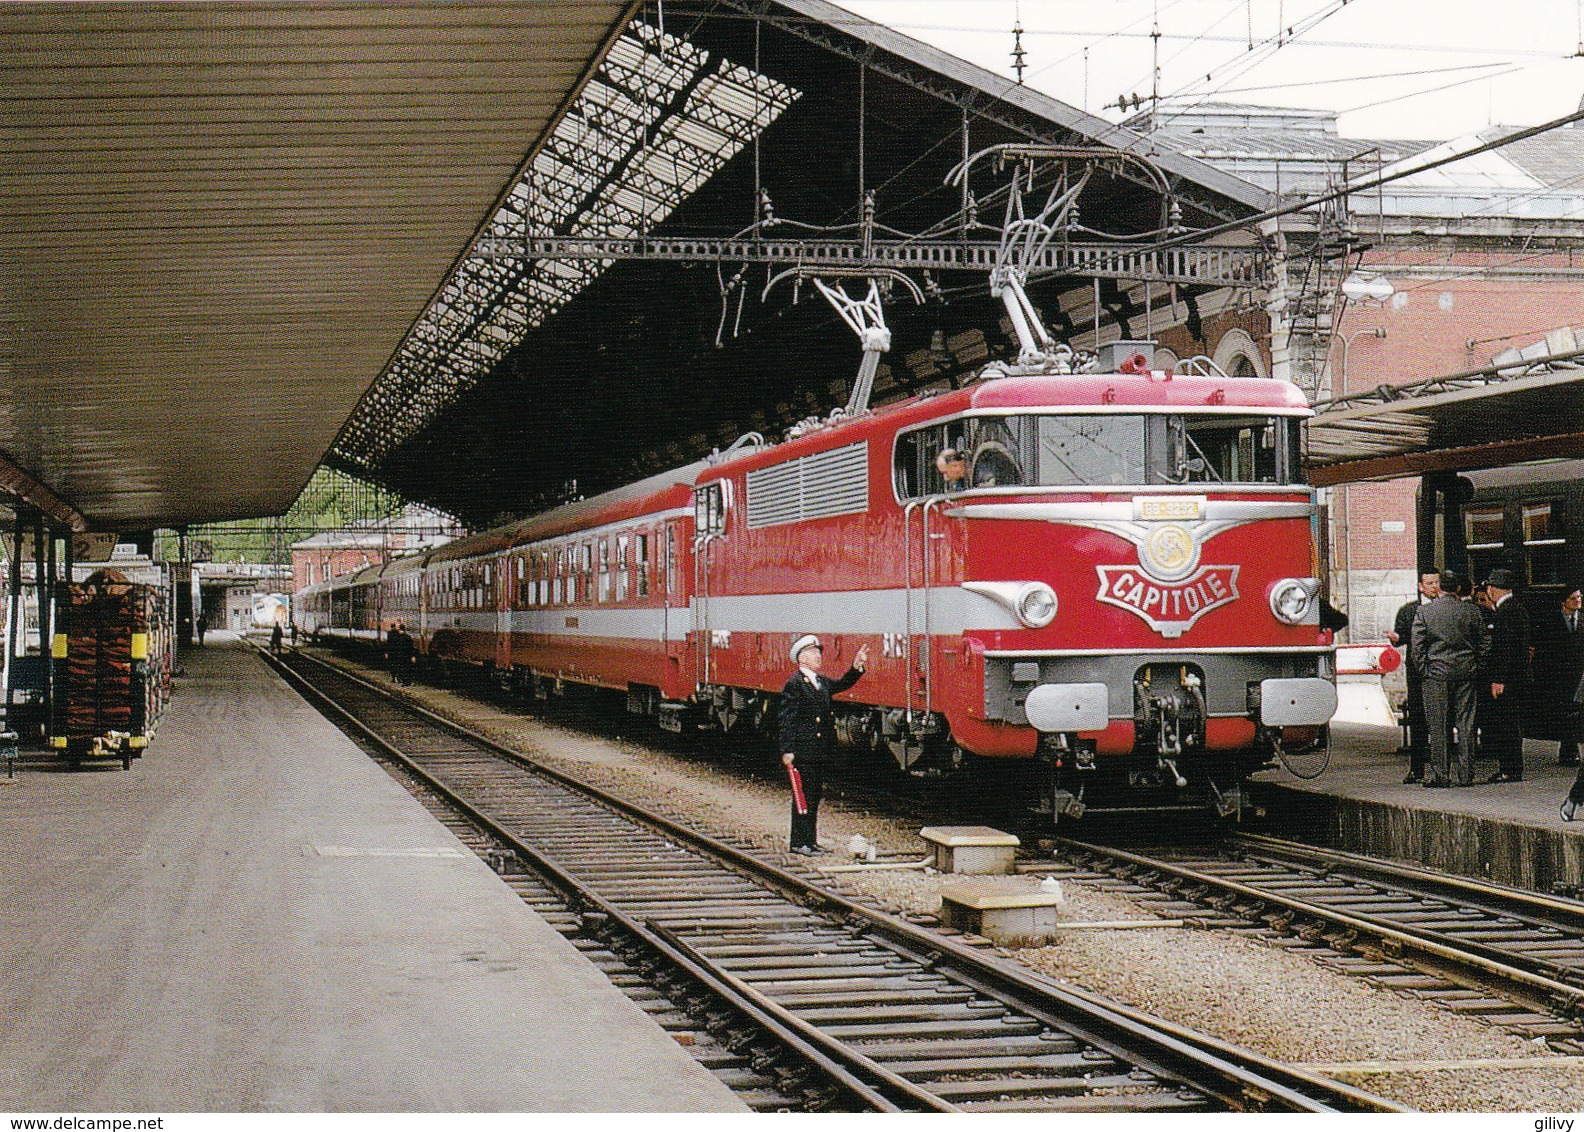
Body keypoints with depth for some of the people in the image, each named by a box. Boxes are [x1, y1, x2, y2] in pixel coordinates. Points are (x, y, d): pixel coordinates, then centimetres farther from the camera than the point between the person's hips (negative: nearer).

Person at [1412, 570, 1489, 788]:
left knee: (1438, 725, 2)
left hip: (1436, 674, -2)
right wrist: (1474, 667, 14)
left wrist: (1424, 671, 3)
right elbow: (1485, 643, 5)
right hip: (1466, 672, 2)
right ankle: (1464, 773, 6)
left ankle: (1440, 774, 1)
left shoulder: (1424, 611, -2)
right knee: (1465, 723, 6)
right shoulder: (1471, 611, 2)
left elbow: (1417, 646, -4)